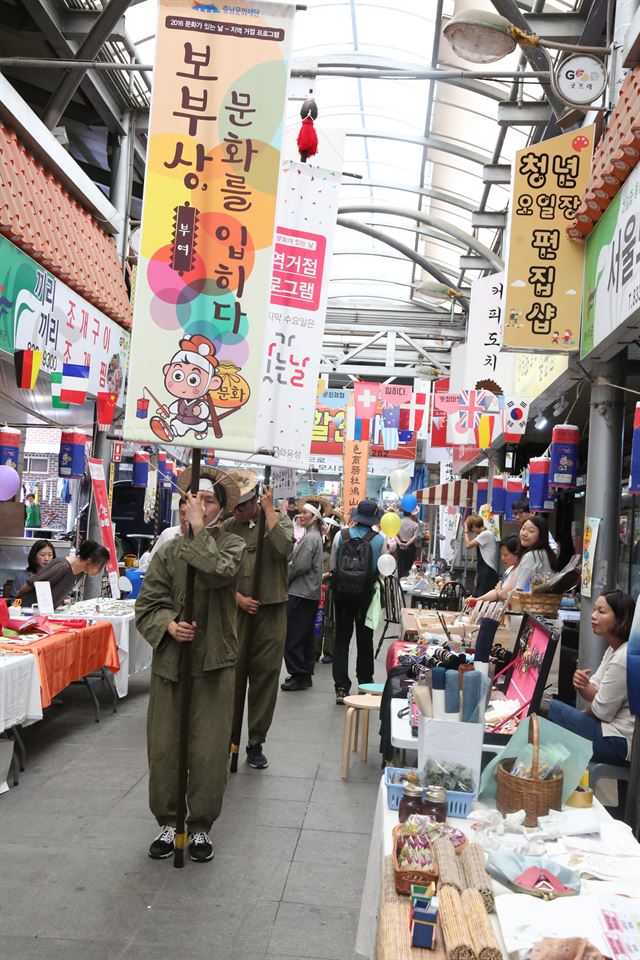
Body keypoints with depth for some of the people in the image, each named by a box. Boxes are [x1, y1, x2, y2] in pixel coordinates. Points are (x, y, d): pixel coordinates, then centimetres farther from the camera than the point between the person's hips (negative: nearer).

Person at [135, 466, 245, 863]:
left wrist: (200, 530, -16)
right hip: (169, 661, 3)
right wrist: (168, 624, -16)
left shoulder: (232, 544, 0)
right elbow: (147, 604, 3)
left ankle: (201, 826, 20)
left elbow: (218, 572, -23)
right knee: (163, 749, 8)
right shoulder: (168, 551, 6)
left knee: (210, 752, 2)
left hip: (215, 664, -2)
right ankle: (169, 822, 26)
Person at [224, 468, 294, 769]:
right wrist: (238, 598, -10)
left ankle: (256, 743, 15)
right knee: (232, 675, 5)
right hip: (236, 609, 1)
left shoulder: (279, 519, 1)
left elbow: (284, 548, -20)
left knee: (265, 677, 4)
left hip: (271, 610, -1)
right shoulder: (228, 528, 4)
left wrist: (268, 509, -15)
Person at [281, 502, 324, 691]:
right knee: (305, 635, 14)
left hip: (300, 592, -10)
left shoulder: (310, 537, -16)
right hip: (310, 592, 10)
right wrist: (286, 577, 9)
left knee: (293, 635, -5)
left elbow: (300, 565, -20)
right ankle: (305, 674, 20)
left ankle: (298, 675, -1)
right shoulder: (314, 535, 15)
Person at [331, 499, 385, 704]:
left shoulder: (341, 535, -5)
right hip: (366, 595, -1)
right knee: (365, 639, 13)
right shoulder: (379, 540, -9)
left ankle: (341, 687, 3)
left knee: (342, 638, 7)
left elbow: (332, 566, 0)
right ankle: (365, 684, 23)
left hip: (342, 593, 1)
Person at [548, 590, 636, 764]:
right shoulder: (613, 649, 7)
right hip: (613, 726, 9)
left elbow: (602, 711, -19)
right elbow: (597, 694, 8)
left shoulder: (624, 658, -23)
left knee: (551, 709, -8)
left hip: (620, 742, -9)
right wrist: (582, 683, -13)